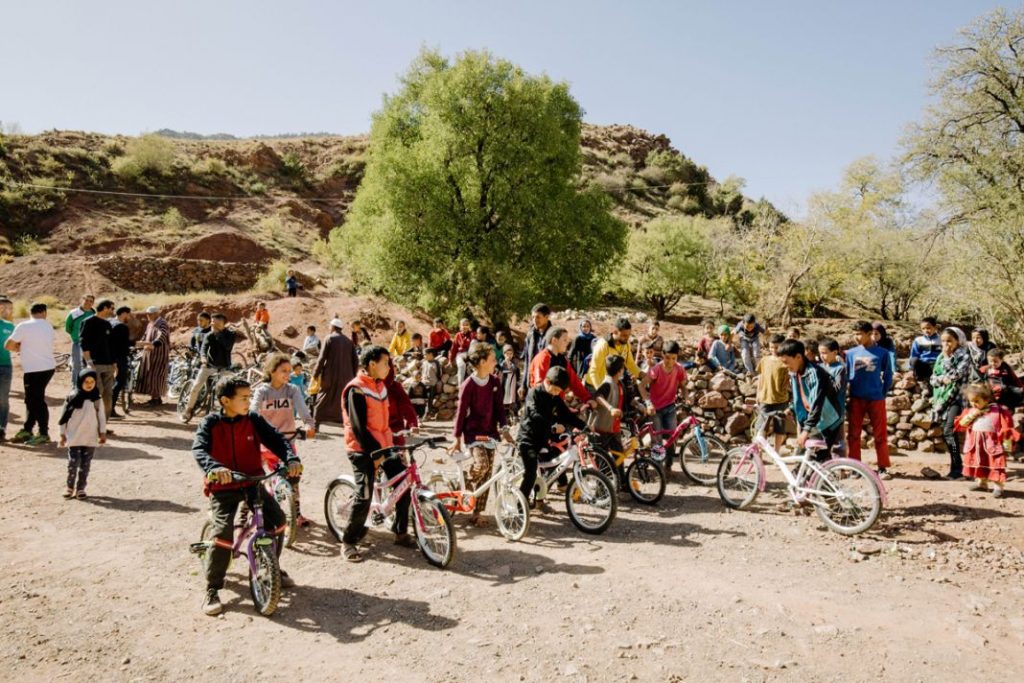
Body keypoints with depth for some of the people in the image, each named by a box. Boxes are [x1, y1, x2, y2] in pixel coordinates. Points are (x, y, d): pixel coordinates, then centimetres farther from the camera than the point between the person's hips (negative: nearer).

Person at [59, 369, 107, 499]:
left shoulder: (97, 399, 2)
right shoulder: (72, 397, -4)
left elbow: (102, 416, 6)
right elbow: (65, 416, 2)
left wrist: (103, 433, 3)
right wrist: (63, 434, 3)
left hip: (91, 438, 2)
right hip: (74, 437, -1)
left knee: (85, 464, 6)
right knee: (73, 463, -3)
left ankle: (81, 488, 15)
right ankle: (70, 487, 13)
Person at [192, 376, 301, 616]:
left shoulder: (253, 421, -1)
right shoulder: (210, 423, -8)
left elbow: (275, 439, -9)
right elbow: (199, 450, -22)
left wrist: (291, 459, -28)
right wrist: (214, 468, -42)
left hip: (252, 481, 3)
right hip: (223, 486, -3)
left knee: (277, 519, -7)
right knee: (224, 532, -18)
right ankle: (212, 591, -2)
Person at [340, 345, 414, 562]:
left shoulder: (380, 386, 9)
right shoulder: (356, 390, -16)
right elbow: (358, 427, -19)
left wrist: (389, 445, 12)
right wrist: (375, 453, -19)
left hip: (383, 446, 8)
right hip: (363, 450, -8)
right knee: (364, 497, -8)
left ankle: (400, 532, 16)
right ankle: (348, 542, 9)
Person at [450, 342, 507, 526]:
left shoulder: (495, 381, 2)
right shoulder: (468, 385, -13)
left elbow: (499, 407, 7)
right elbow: (461, 412, -9)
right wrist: (457, 439, -6)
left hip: (490, 432, 5)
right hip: (473, 432, -5)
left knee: (486, 475, 4)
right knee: (481, 464, -26)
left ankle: (476, 514, 13)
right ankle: (464, 487, 5)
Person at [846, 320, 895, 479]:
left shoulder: (882, 353, 0)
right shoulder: (851, 353, 4)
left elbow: (888, 376, 7)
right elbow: (845, 374, 10)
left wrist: (882, 393, 3)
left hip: (876, 399, -2)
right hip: (856, 399, 2)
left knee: (880, 434, 2)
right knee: (854, 434, 4)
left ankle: (883, 467, 10)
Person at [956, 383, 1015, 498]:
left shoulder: (998, 411, -10)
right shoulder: (970, 411, 4)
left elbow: (1006, 430, -8)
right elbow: (961, 425, 0)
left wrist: (1007, 446, -10)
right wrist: (970, 416, -14)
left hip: (992, 444, -5)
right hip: (976, 446, 5)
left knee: (995, 465, -4)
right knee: (980, 464, 16)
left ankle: (998, 487, 4)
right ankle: (982, 483, 30)